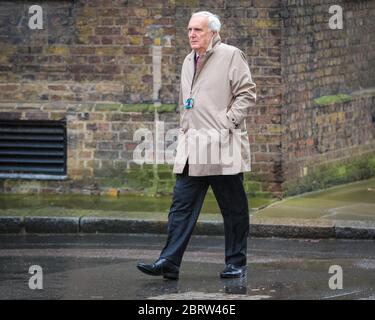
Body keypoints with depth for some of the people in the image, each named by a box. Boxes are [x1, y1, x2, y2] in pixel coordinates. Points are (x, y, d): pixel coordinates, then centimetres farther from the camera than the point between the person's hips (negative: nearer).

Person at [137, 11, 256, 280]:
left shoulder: (231, 56, -3)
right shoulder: (189, 62, 19)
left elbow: (248, 94, -7)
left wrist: (228, 122, -14)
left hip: (223, 147, -6)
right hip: (192, 148, 6)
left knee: (234, 209, 3)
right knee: (182, 206, -1)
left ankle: (236, 263, 12)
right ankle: (169, 263, -5)